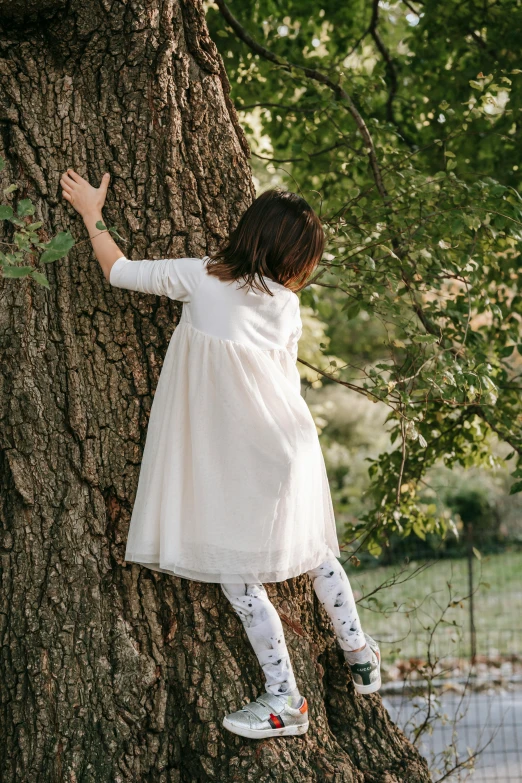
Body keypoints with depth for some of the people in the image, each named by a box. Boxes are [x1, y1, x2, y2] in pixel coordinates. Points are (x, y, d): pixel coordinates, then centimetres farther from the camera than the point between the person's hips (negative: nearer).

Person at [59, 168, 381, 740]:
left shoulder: (199, 279, -11)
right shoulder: (286, 307, 0)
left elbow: (118, 271, -1)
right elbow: (287, 380, 11)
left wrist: (90, 211, 13)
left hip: (236, 462, -5)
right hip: (287, 447, 5)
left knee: (235, 574, 3)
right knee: (314, 553, 21)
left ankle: (285, 699, 5)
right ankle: (360, 655, 35)